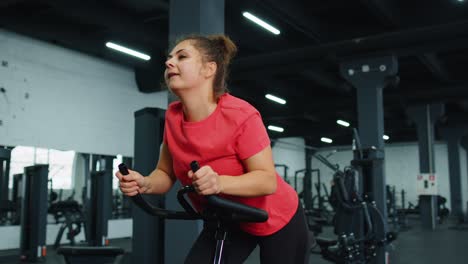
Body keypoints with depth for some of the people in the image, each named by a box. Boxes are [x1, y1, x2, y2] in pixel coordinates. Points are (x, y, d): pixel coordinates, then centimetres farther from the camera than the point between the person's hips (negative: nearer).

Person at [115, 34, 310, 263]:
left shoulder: (241, 116, -30)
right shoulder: (173, 117, -13)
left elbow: (268, 180, -28)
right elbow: (166, 173, -4)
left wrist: (219, 183, -45)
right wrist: (144, 184, -26)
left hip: (277, 220, -4)